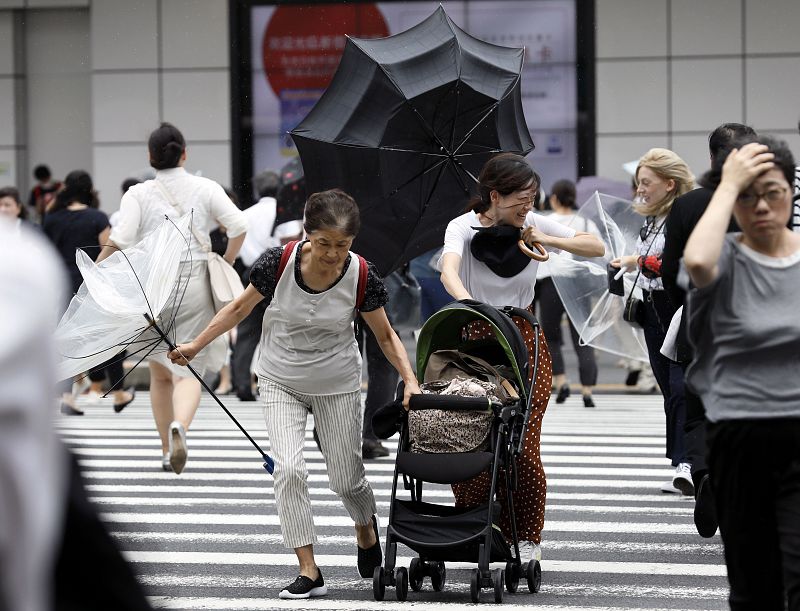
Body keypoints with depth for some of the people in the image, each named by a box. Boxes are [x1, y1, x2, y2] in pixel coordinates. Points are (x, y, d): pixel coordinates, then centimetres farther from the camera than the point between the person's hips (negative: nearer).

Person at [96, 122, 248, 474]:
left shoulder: (138, 194, -2)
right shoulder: (206, 189, 2)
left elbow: (119, 241, -13)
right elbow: (238, 226, -7)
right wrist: (226, 265, 8)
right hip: (195, 286, 0)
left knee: (160, 375, 15)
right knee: (189, 371, -1)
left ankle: (168, 452, 20)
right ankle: (179, 425, -31)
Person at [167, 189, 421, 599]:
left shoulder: (362, 277, -19)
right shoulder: (278, 264, -20)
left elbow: (385, 336, -5)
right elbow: (240, 308, -3)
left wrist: (410, 380, -18)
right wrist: (195, 346, -2)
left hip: (337, 385, 0)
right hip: (280, 381, 0)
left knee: (345, 480, 8)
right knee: (288, 468, -16)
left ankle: (366, 525, 44)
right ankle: (309, 572, -10)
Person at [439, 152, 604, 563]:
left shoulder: (533, 224, 1)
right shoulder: (464, 227, -9)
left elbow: (597, 248, 3)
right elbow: (449, 272, -30)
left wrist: (546, 239, -11)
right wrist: (470, 305, -51)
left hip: (524, 341, 2)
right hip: (476, 341, -2)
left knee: (523, 446, -6)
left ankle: (526, 538, 6)